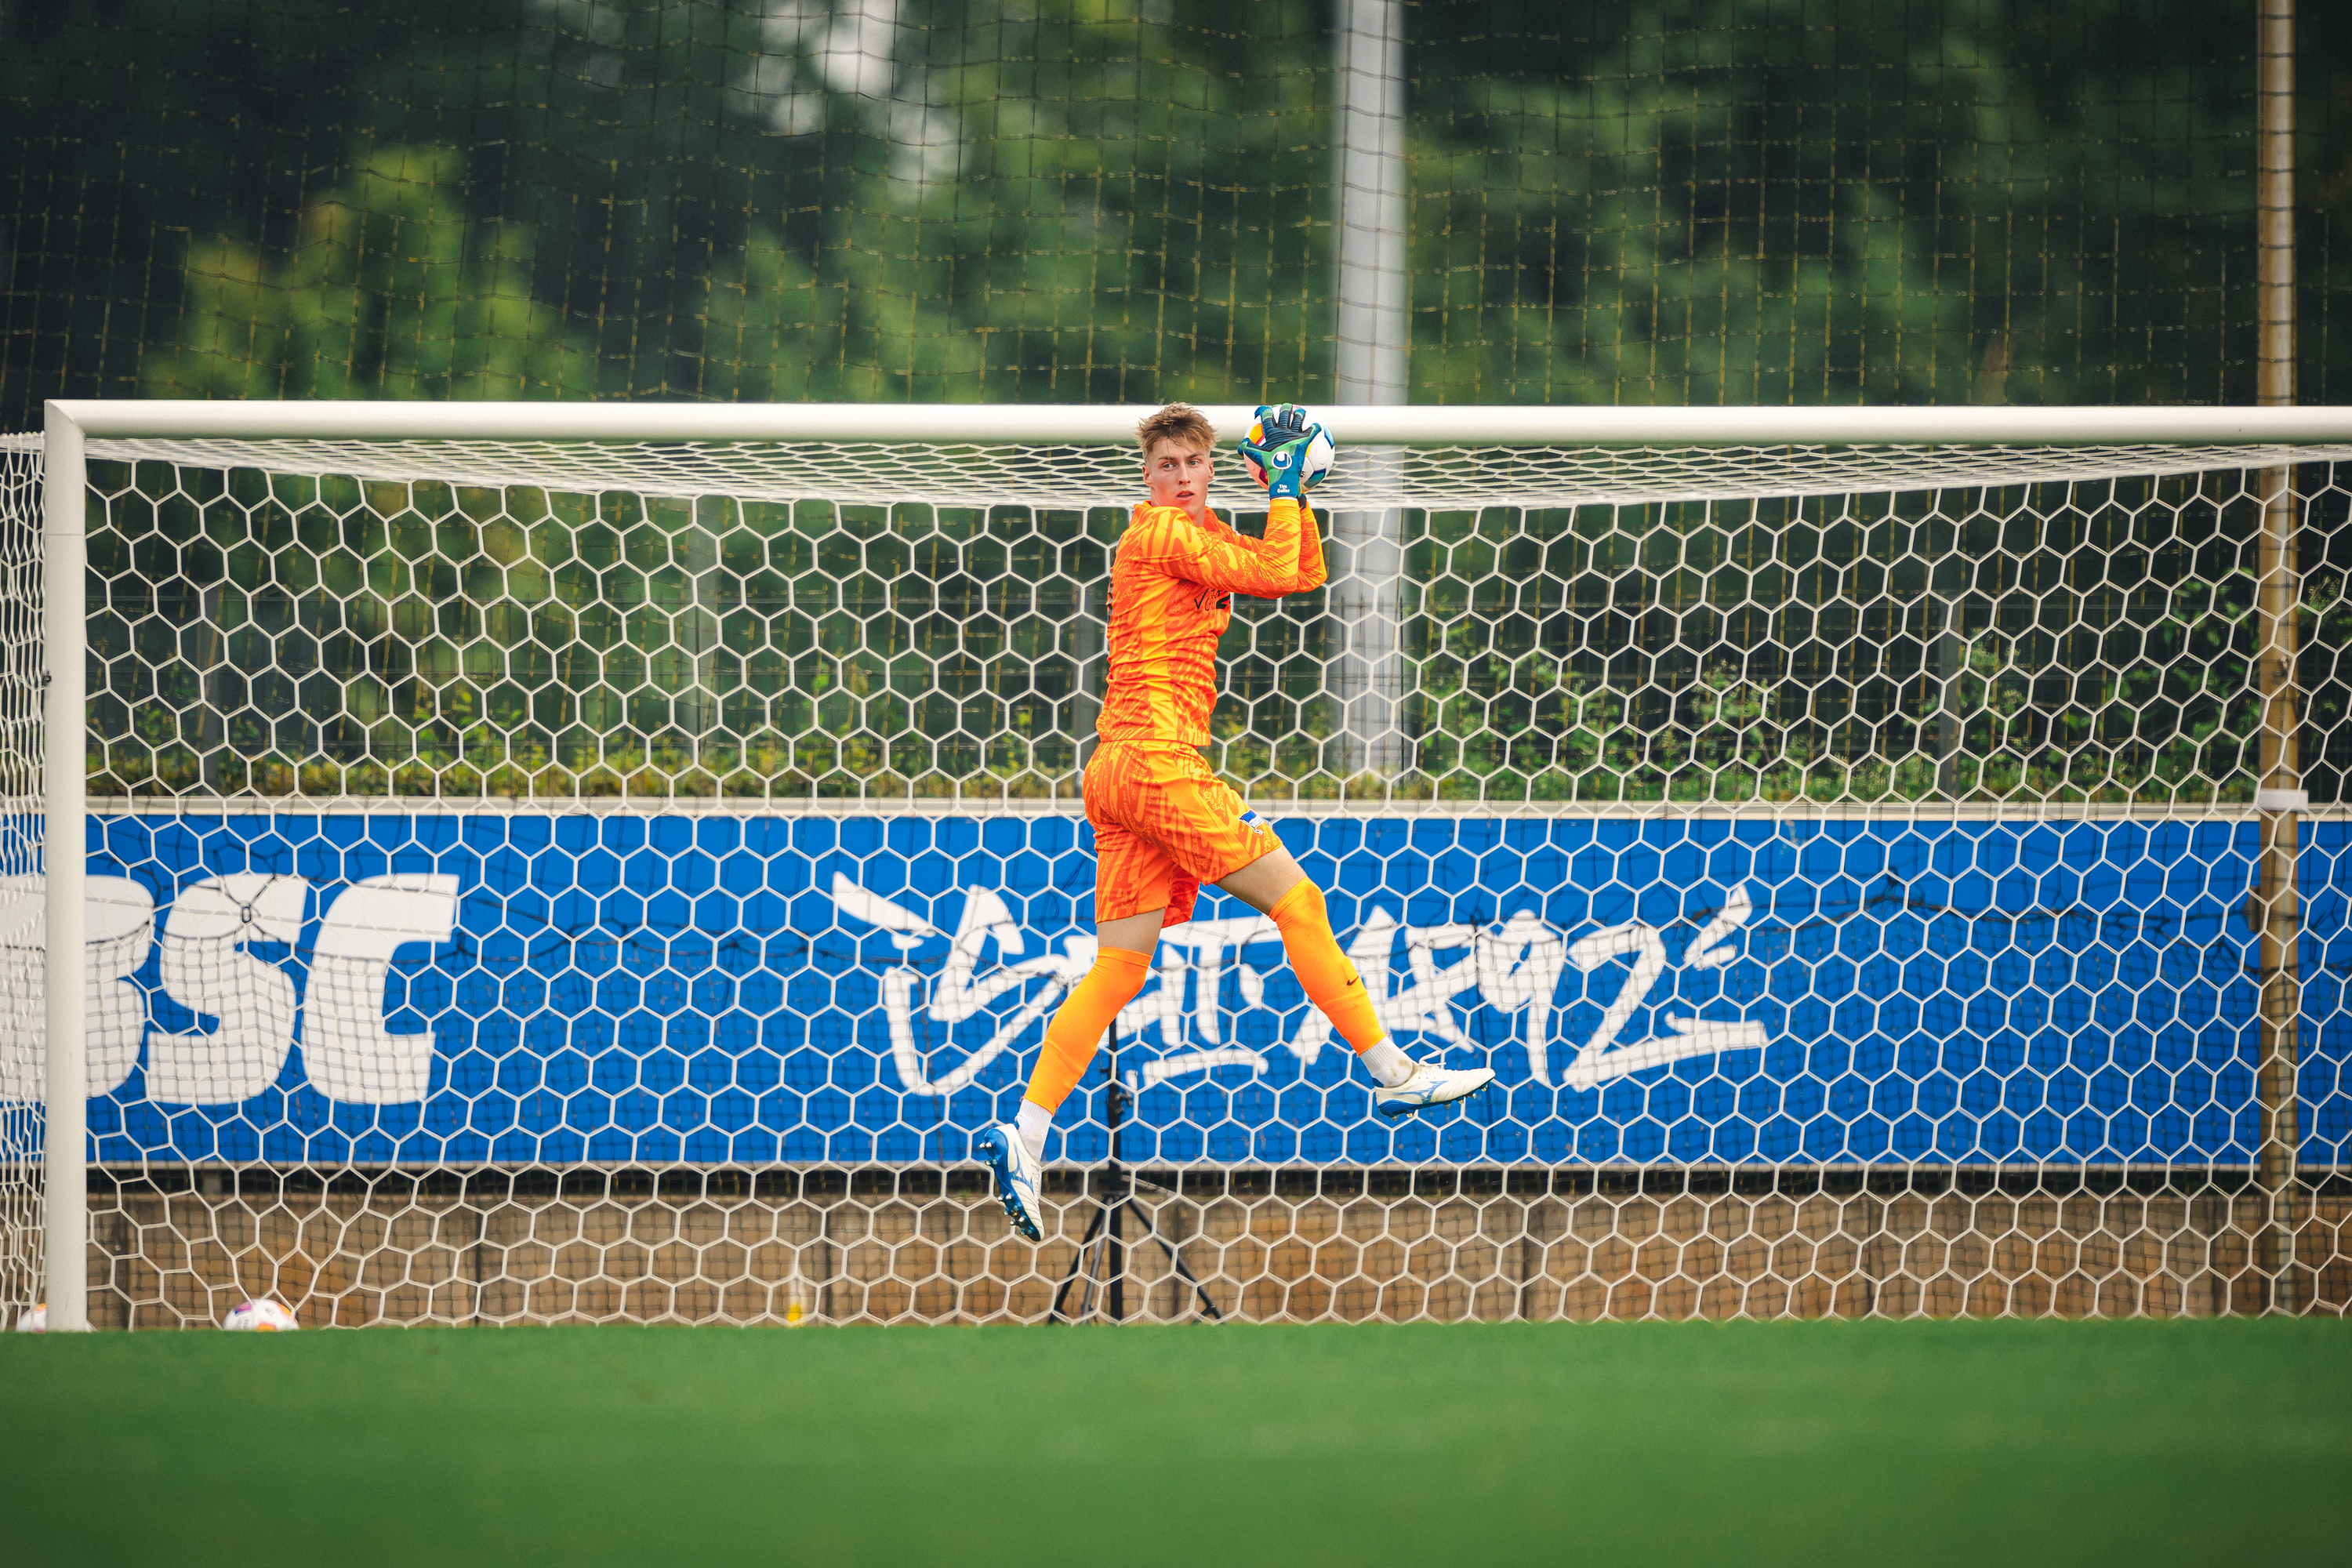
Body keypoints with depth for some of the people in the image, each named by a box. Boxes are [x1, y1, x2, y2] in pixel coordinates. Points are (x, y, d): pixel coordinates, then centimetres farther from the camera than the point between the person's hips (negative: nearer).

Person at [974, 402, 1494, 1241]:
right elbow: (1272, 573, -12)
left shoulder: (1205, 535, 22)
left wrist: (1292, 491, 13)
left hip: (1120, 769, 10)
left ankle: (1024, 1138, -5)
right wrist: (1283, 479, -2)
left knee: (1119, 969, 3)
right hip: (1157, 755, -10)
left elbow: (1304, 572, 25)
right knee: (1295, 899, -4)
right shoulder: (1159, 534, -6)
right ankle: (1393, 1075, 1)